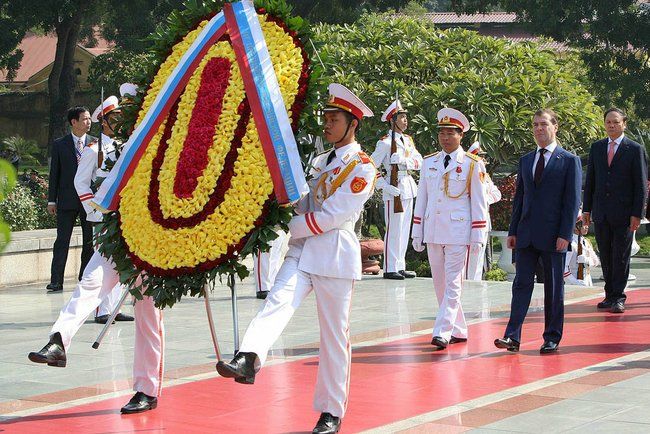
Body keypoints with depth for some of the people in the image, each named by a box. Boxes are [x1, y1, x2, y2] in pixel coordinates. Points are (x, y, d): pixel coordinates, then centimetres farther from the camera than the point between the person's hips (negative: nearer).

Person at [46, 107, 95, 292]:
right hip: (66, 200, -1)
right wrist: (52, 200, 1)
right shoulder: (59, 144, 4)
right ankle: (56, 281, 0)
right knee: (62, 240, -2)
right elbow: (54, 173, 5)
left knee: (90, 242, 5)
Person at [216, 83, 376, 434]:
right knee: (279, 301, -22)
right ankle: (248, 359, -45)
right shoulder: (318, 162, 18)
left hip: (335, 256, -5)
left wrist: (293, 227, -9)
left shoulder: (363, 167, -5)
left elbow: (334, 215, -13)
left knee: (334, 335, 1)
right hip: (301, 251, 6)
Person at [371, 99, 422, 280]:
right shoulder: (385, 142, -10)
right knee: (394, 229, -6)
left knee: (404, 229, 12)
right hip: (394, 189, -8)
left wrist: (405, 162, -16)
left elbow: (419, 161, 3)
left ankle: (400, 266, 19)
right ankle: (390, 268, -1)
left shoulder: (407, 140, 13)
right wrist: (385, 187, -19)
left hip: (408, 188, 8)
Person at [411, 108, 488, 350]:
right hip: (433, 232, 5)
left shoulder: (472, 164, -1)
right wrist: (417, 233, 10)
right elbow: (421, 199, 14)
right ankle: (458, 330, 20)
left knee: (453, 283, -9)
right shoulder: (429, 163, 12)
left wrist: (477, 237, -6)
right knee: (440, 284, 9)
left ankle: (443, 332, -13)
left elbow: (479, 202, -2)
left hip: (458, 232, -5)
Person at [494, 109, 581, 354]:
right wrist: (513, 231, 10)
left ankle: (552, 338, 12)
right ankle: (513, 337, -6)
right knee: (522, 284, -2)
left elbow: (573, 201, -6)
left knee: (554, 288, 4)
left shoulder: (569, 161, -1)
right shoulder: (525, 160, 15)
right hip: (526, 235, 4)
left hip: (553, 236, -4)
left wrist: (565, 234, -13)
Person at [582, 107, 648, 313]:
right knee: (606, 257, 8)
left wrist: (637, 214, -10)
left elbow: (641, 185, -3)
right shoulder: (596, 148, 10)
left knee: (621, 257, 1)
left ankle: (618, 298, 8)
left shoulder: (635, 150, -1)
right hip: (601, 213, 4)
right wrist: (587, 209, 8)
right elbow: (590, 180, 13)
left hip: (623, 213, -4)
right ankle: (610, 295, 17)